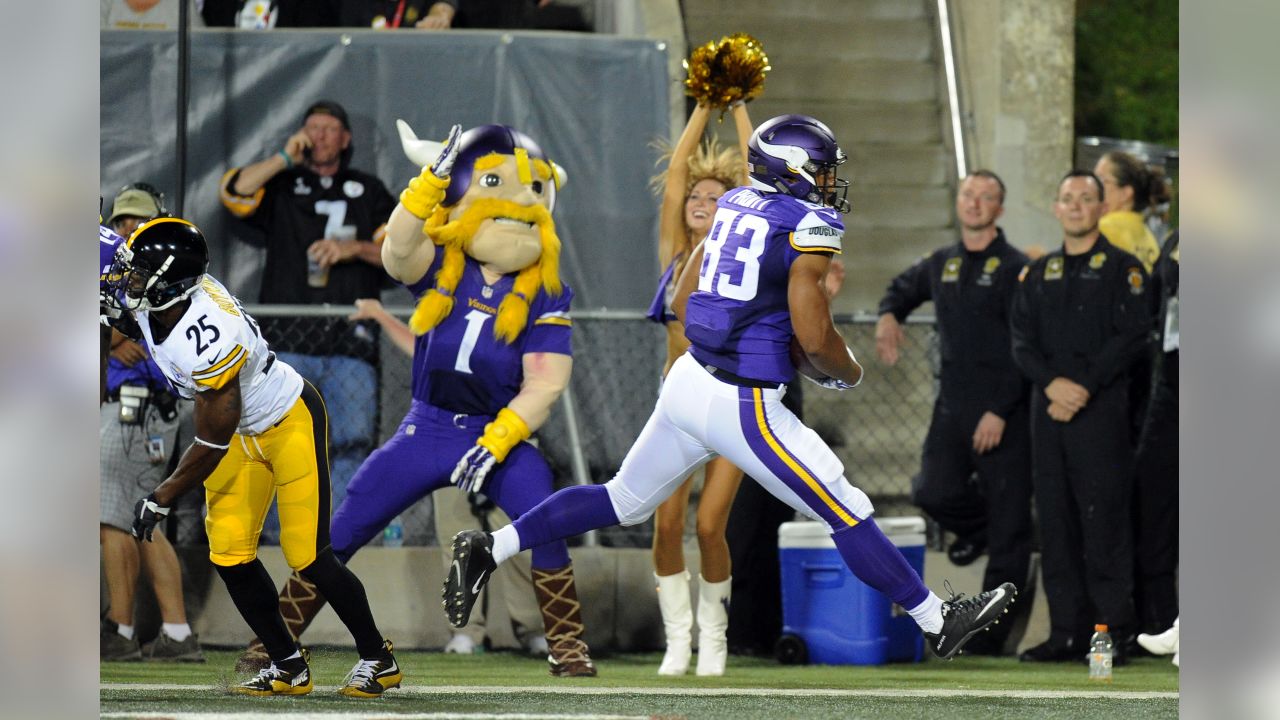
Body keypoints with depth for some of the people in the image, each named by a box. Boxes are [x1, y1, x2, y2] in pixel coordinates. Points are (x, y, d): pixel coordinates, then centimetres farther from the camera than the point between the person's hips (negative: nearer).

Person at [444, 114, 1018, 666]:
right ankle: (937, 621, 11)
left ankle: (489, 549, 17)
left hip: (689, 379, 7)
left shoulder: (735, 205, 9)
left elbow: (682, 302, 16)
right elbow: (814, 336, -18)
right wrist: (849, 373, 2)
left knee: (624, 501, 21)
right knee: (847, 515, 3)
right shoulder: (810, 226, -13)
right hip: (743, 408, -7)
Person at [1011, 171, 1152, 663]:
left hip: (1102, 407, -5)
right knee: (1056, 524, 4)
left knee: (1104, 521, -8)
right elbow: (1022, 342, 10)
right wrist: (1052, 382, -9)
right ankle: (1067, 631, 8)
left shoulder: (1121, 269, 2)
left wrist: (1084, 387, -14)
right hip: (1048, 410, 5)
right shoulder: (1038, 275, 17)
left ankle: (1113, 634, -7)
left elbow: (1133, 337, -7)